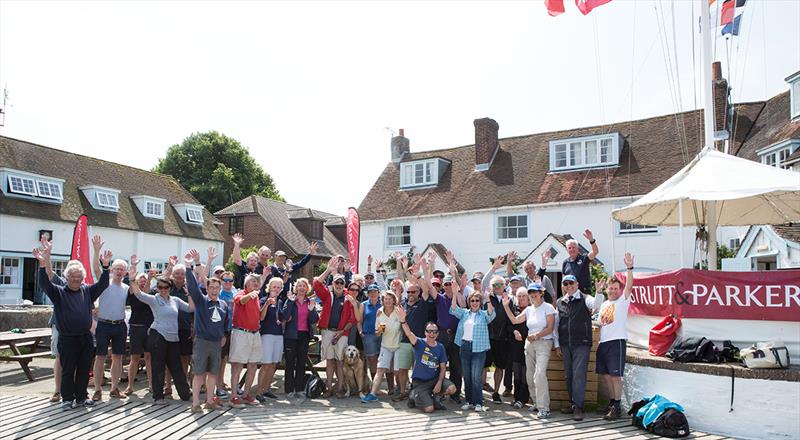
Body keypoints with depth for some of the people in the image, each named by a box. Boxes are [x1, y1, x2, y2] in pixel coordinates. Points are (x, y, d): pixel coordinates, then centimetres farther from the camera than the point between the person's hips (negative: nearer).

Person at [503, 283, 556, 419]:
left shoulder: (548, 308, -3)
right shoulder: (529, 309, 13)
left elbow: (550, 328, -9)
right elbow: (514, 320, 10)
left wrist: (537, 335, -17)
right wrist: (506, 306, 3)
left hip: (544, 343, -6)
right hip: (530, 343, 6)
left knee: (540, 374, -18)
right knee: (530, 376, 7)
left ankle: (544, 408, -14)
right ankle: (536, 403, 21)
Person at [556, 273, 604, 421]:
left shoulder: (585, 299, -1)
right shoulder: (560, 302, 11)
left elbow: (596, 305, -23)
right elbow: (556, 324, 14)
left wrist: (599, 292, -39)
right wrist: (557, 344, 13)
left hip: (581, 343, -5)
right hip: (565, 344, 5)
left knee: (579, 375, -8)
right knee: (569, 375, 11)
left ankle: (578, 407, -4)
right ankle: (573, 403, 22)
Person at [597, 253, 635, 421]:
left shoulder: (623, 300, 1)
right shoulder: (604, 304, 20)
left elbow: (629, 285, -15)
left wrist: (629, 268, -24)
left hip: (617, 341, -7)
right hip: (603, 342, 7)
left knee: (615, 374, -7)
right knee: (604, 374, 11)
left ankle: (617, 407, -2)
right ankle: (612, 400, 25)